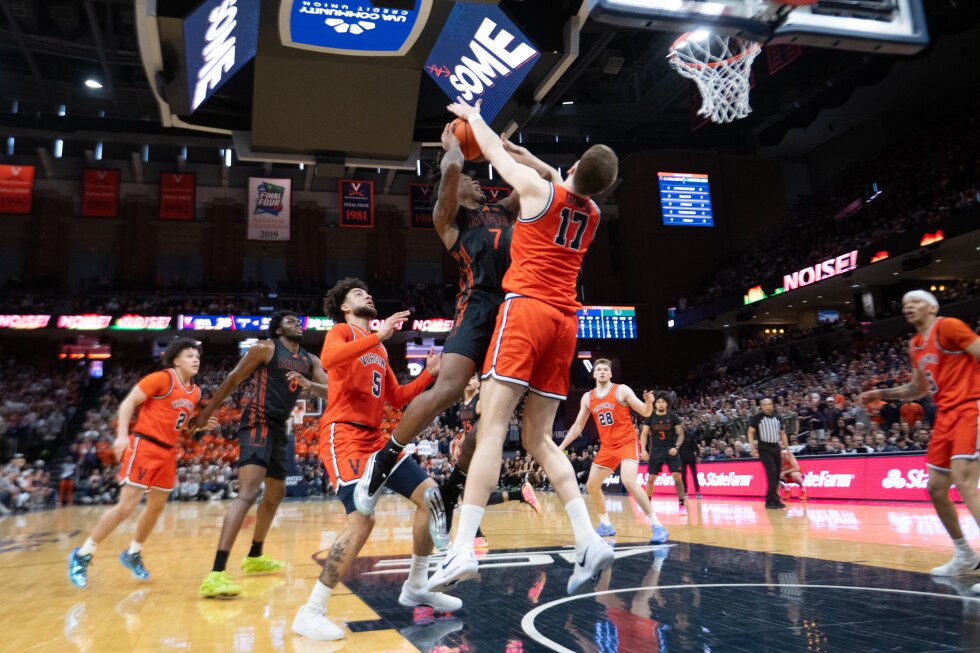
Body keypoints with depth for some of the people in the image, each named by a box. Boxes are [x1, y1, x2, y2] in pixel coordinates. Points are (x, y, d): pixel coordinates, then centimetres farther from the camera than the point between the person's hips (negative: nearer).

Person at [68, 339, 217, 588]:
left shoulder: (195, 392, 12)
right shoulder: (161, 378, -11)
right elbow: (128, 403, -11)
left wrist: (201, 424, 5)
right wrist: (122, 435, -22)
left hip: (168, 451, 8)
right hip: (145, 445, -8)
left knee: (157, 507, 14)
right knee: (127, 506, -10)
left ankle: (133, 553, 32)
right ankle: (82, 555, 7)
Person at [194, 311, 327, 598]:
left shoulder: (310, 360, 13)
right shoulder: (265, 348, -4)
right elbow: (232, 380, -1)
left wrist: (309, 384, -17)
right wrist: (205, 414, 1)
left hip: (279, 429, 9)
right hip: (258, 424, -9)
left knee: (275, 495, 21)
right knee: (249, 492, -25)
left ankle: (254, 557, 39)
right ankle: (216, 574, -31)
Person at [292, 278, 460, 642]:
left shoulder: (378, 349, 22)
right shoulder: (342, 331, 0)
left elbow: (396, 399, 22)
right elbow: (328, 360, -24)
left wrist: (429, 374, 11)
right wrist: (379, 335, -26)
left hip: (374, 438, 8)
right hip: (344, 435, -8)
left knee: (431, 495, 4)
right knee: (362, 518, -24)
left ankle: (415, 588, 19)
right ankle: (310, 613, -12)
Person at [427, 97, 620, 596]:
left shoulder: (538, 190, 0)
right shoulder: (593, 215, 17)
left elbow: (495, 152, 17)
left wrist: (471, 115, 35)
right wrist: (518, 149, 45)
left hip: (526, 310, -6)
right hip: (565, 322, 6)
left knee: (492, 428, -12)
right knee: (539, 438, 9)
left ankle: (463, 549, -18)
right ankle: (589, 539, 0)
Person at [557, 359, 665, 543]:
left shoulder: (622, 390, -7)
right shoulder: (587, 398, 6)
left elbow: (645, 412, -7)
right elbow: (578, 426, 13)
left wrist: (648, 402, -30)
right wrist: (561, 447, 9)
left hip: (628, 442, -6)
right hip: (607, 447, 6)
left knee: (628, 482, -27)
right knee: (592, 485, 5)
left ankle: (657, 526, -19)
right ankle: (606, 525, 22)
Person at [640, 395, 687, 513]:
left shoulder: (673, 417, -3)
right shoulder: (650, 417, -1)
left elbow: (680, 434, 0)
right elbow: (644, 434, 2)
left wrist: (676, 447, -16)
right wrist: (643, 450, -10)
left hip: (671, 449, -1)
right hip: (656, 450, 1)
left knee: (677, 477, -10)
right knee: (650, 478, 2)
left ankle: (682, 504, -1)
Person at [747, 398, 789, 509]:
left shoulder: (777, 417, 11)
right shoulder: (757, 417, -4)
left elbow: (782, 433, 19)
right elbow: (751, 432, -4)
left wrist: (786, 448, 13)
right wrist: (753, 448, -13)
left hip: (776, 448, 6)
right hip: (764, 448, -5)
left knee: (777, 475, 6)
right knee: (772, 473, -15)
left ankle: (770, 500, 17)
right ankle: (774, 501, -11)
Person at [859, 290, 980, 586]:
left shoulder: (948, 327, -8)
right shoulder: (915, 345, 16)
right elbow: (919, 388, 26)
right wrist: (881, 394, 15)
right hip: (945, 415, 9)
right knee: (935, 488, 9)